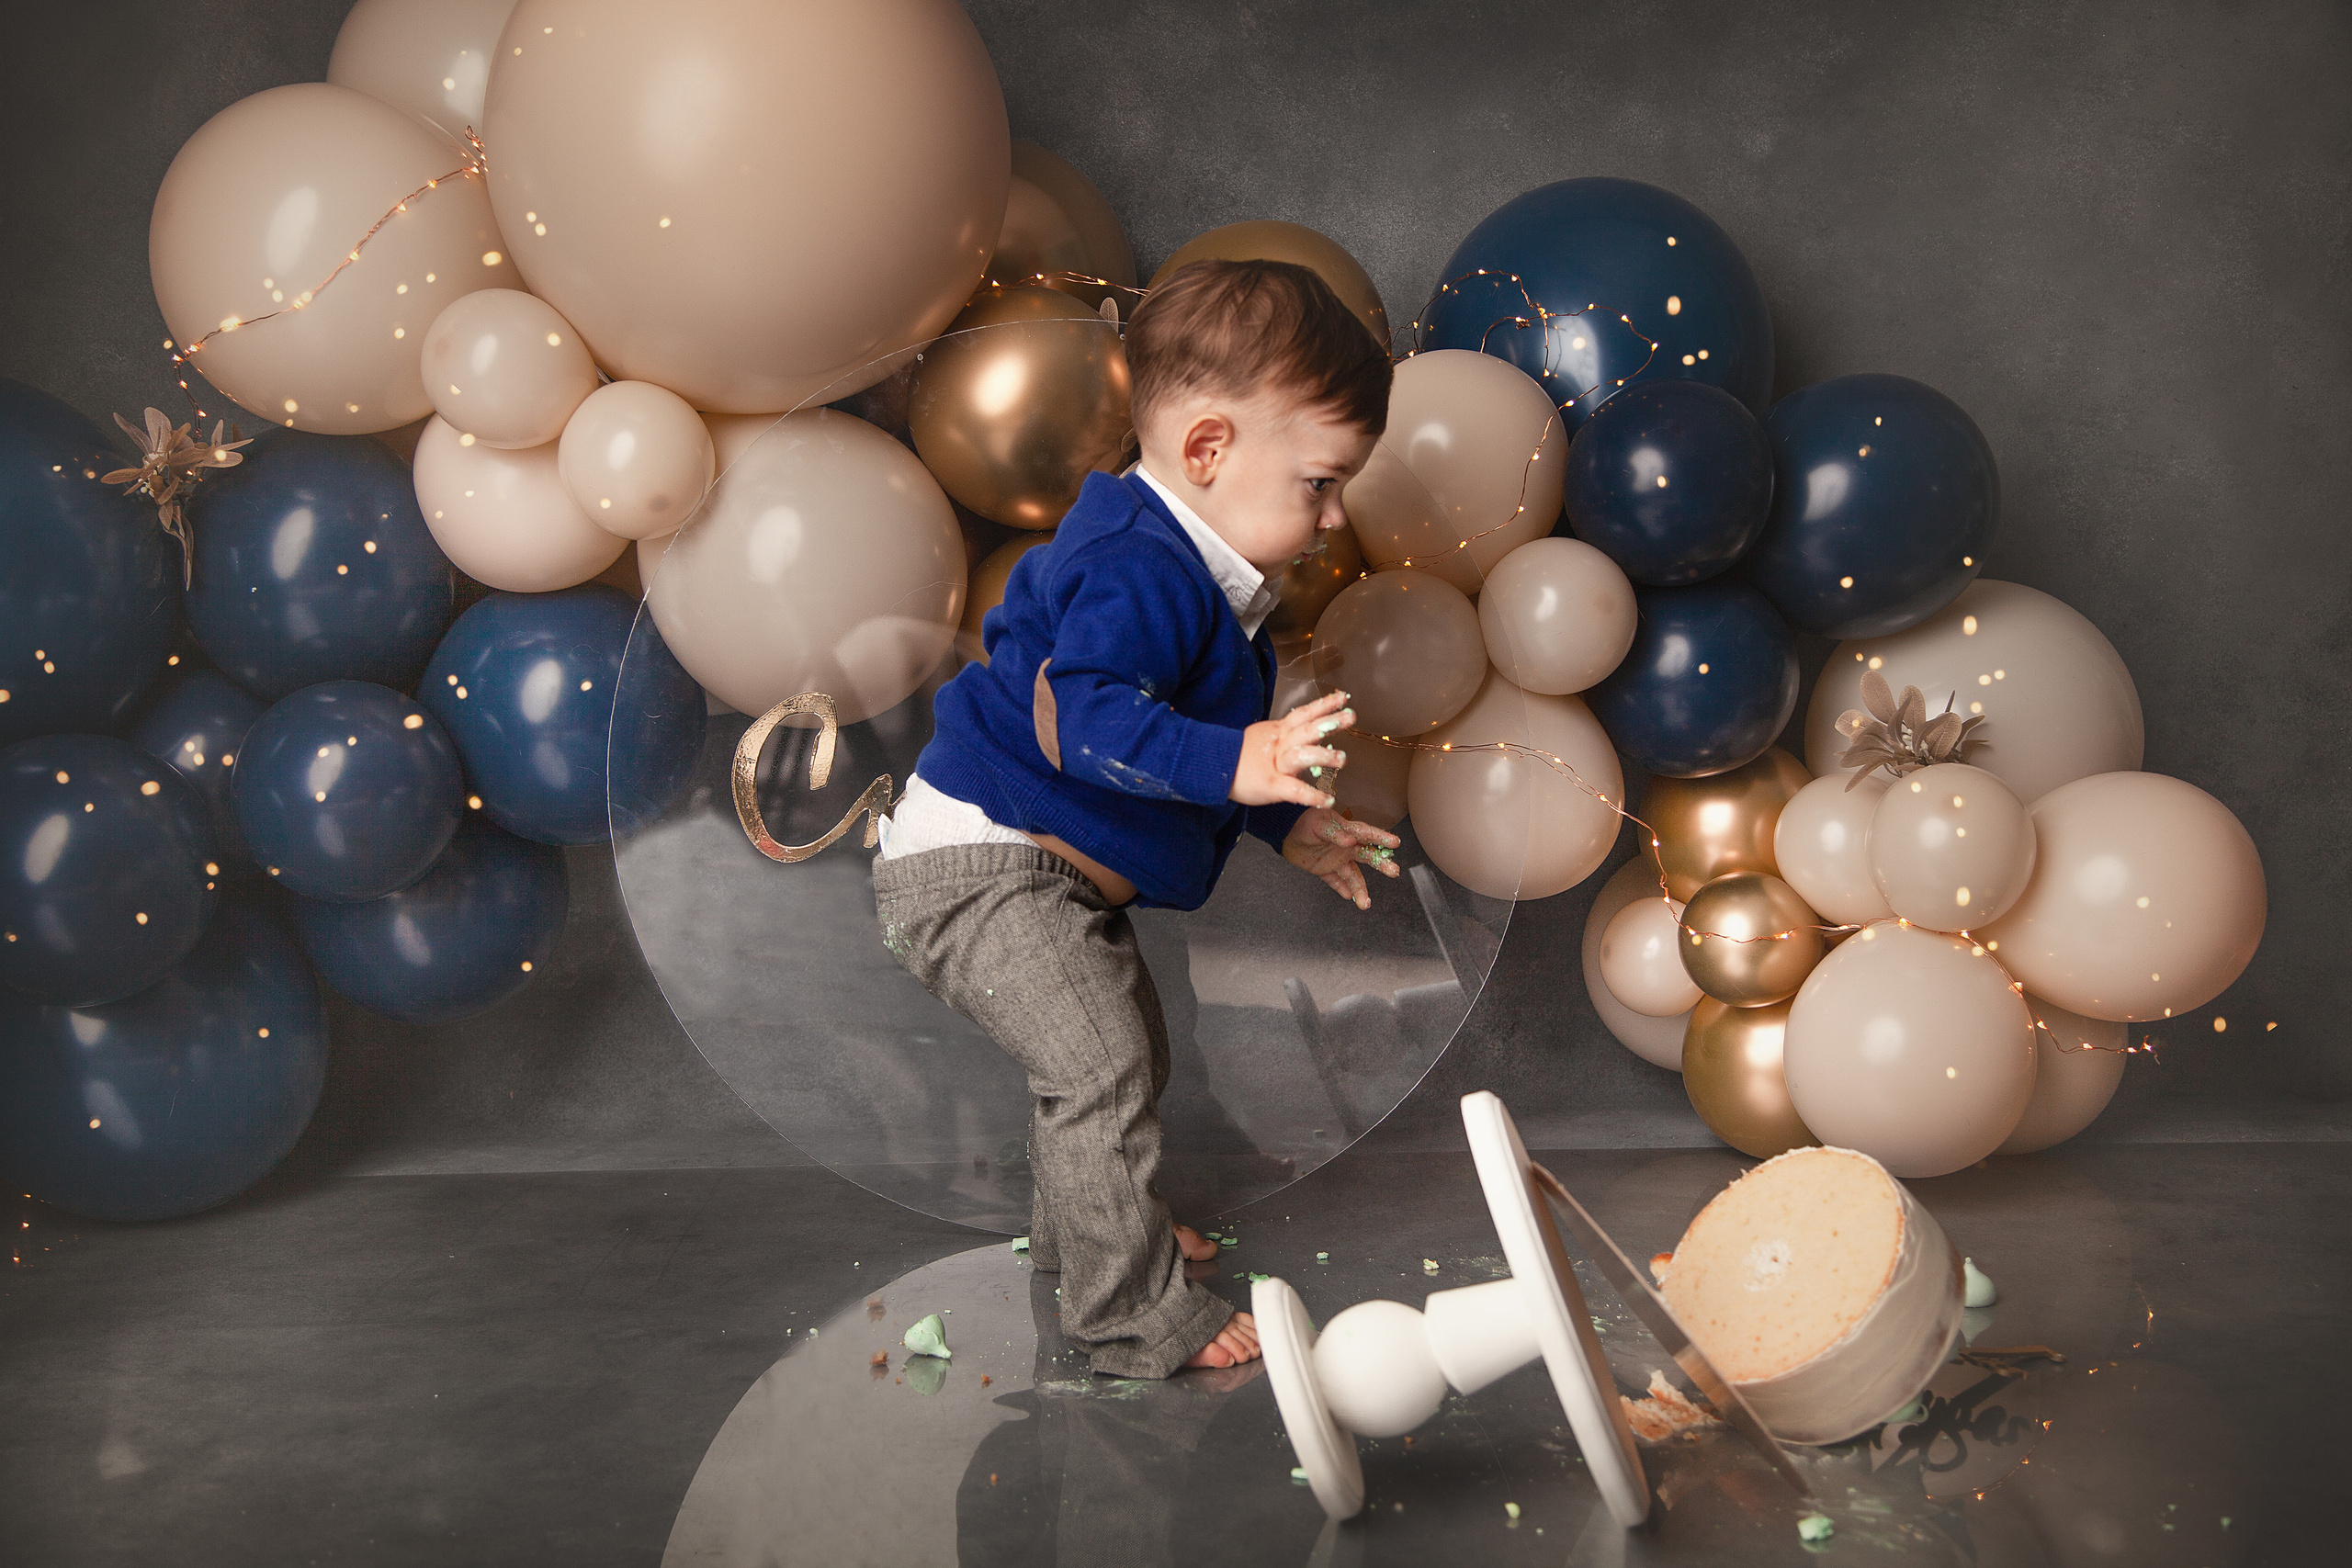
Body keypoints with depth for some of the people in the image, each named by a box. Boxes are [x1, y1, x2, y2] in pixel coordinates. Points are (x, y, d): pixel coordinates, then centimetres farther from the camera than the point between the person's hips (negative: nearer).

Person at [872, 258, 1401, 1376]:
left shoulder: (1186, 572, 12)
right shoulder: (1140, 573, -24)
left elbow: (1167, 733, 27)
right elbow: (1083, 718, -39)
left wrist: (1289, 823, 25)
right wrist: (1236, 763, -48)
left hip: (1048, 871, 11)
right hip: (980, 866, -11)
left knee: (1125, 1047, 23)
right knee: (1102, 1065, -17)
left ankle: (1085, 1229, 44)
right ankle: (1134, 1317, -7)